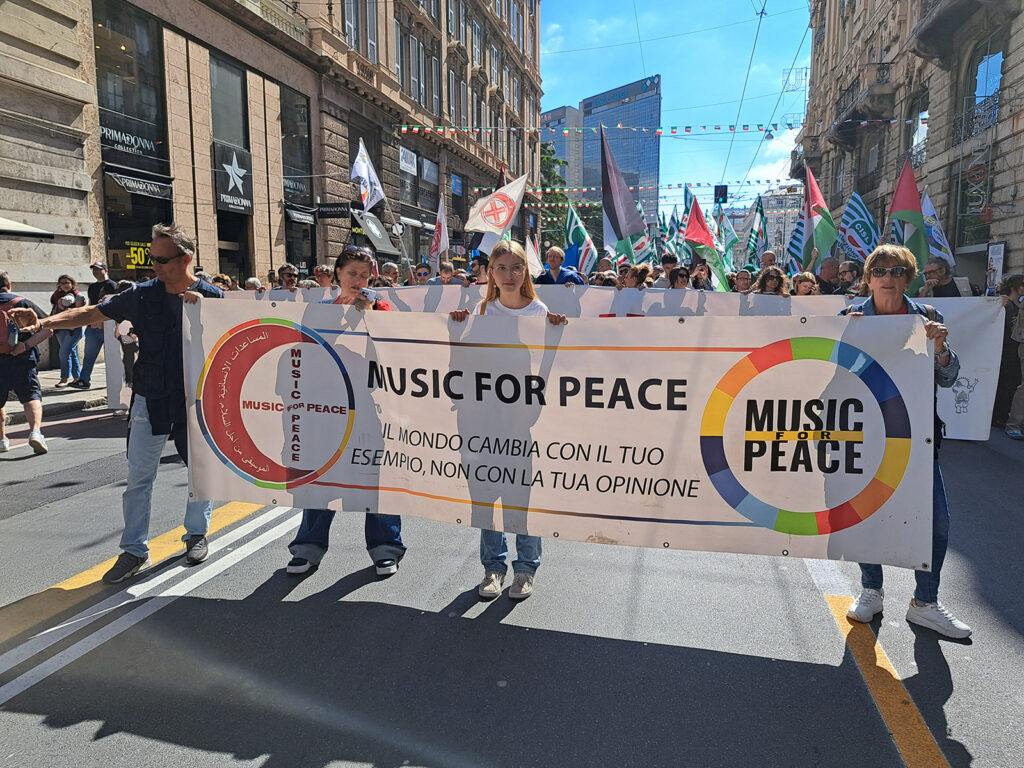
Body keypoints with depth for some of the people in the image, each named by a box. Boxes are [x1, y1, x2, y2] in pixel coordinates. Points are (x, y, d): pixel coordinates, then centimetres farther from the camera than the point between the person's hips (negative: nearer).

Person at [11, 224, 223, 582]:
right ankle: (134, 550, 17)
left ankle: (197, 535, 31)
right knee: (138, 478, 5)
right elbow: (92, 313, 2)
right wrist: (46, 321, -13)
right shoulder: (142, 294, 0)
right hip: (149, 401, 1)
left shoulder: (212, 297, -4)